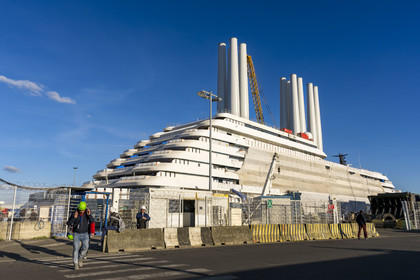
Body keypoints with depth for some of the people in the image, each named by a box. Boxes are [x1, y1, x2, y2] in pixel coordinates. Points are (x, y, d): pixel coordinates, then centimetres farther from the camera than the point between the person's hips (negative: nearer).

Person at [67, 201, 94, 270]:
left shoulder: (87, 214, -5)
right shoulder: (74, 214, -9)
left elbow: (92, 221, -18)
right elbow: (68, 224, -14)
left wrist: (89, 215, -34)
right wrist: (74, 217, -29)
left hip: (85, 234, 1)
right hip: (76, 234, -1)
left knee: (85, 248, -12)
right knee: (76, 248, -8)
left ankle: (80, 258, 16)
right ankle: (76, 264, 2)